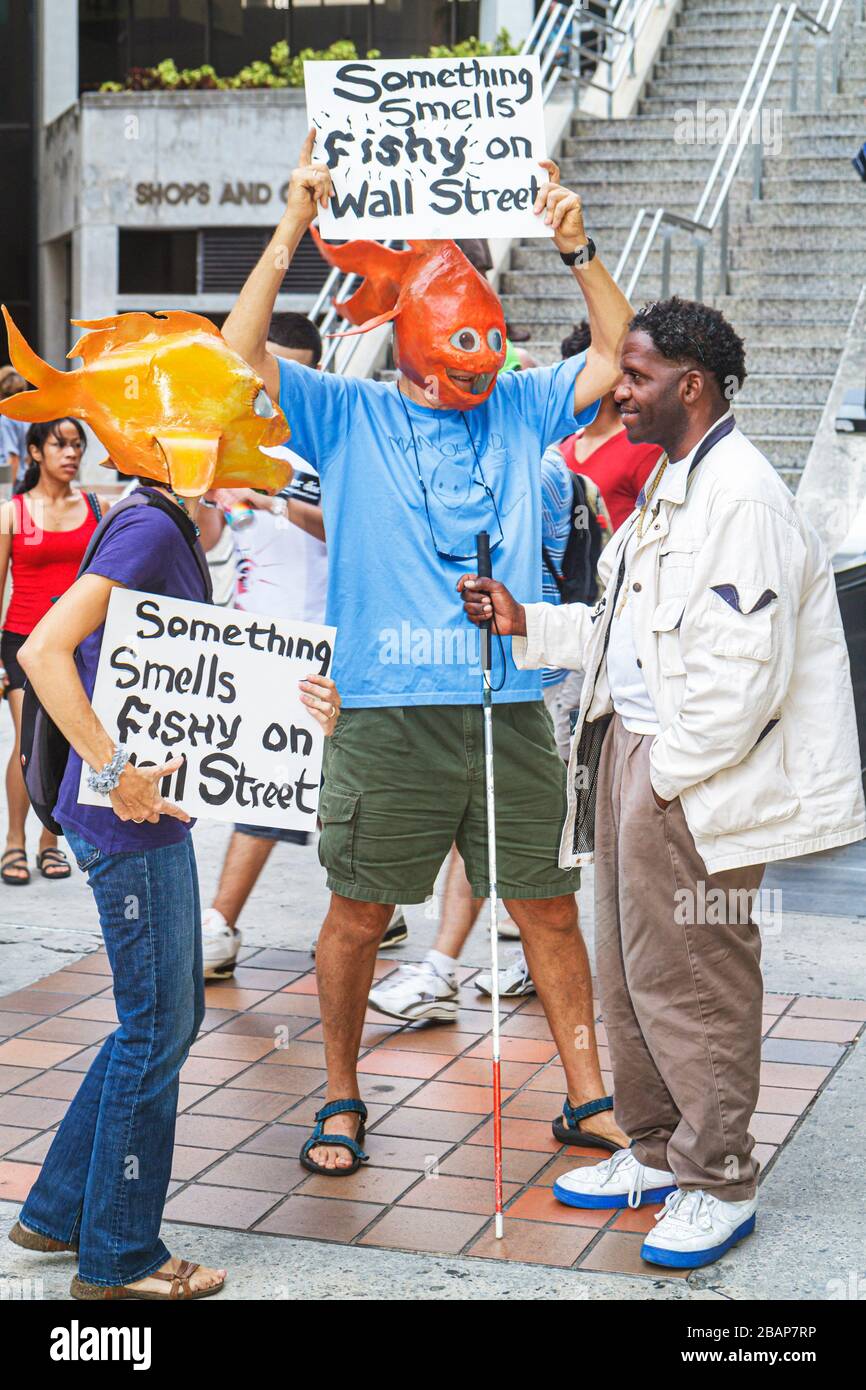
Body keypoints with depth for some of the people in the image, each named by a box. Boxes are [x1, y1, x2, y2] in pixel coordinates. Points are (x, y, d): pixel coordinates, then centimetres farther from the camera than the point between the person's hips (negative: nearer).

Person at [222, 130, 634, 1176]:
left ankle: (588, 1096, 22)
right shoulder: (347, 416, 3)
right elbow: (237, 357, -8)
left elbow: (620, 355, 7)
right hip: (387, 714, -2)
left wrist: (575, 247, -4)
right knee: (358, 913, 6)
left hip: (511, 712, 3)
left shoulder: (519, 408, 11)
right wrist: (292, 227, -12)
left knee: (549, 906, 9)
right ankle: (341, 1099, 24)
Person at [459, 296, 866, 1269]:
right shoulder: (667, 487, 15)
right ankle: (655, 1152, 33)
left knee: (691, 983, 0)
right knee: (629, 972, 18)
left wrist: (666, 773, -17)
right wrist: (525, 624, 11)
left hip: (696, 784, -10)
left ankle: (718, 1182, 15)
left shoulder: (741, 496, -18)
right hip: (631, 755, 10)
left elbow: (746, 670, -23)